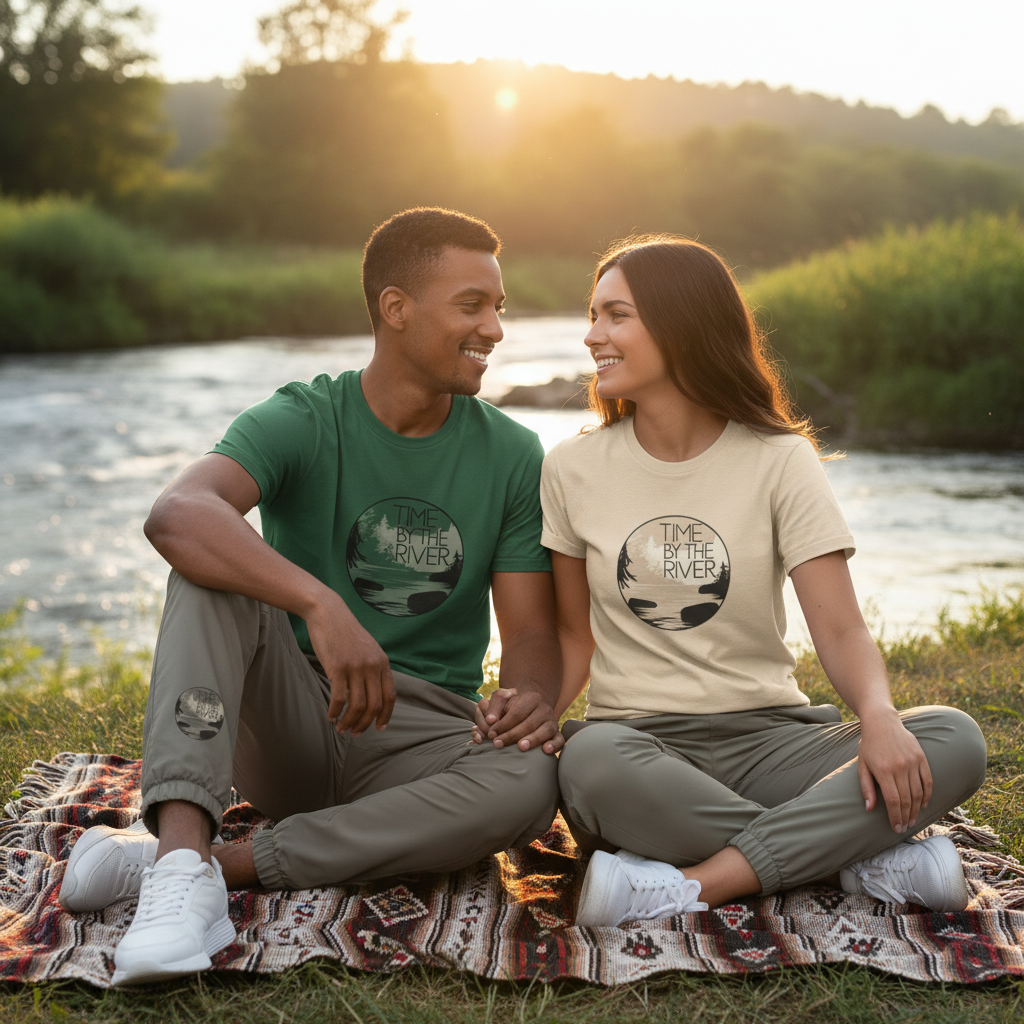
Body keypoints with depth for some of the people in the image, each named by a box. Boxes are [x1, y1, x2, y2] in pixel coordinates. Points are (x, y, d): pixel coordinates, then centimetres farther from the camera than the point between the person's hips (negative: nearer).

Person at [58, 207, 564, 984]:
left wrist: (533, 699, -26)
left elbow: (532, 631, -1)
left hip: (419, 741, 2)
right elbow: (176, 514, -29)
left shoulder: (512, 455, 0)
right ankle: (184, 849, -41)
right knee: (214, 563, -26)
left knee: (530, 782, -32)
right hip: (286, 726, -1)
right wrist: (318, 602, -44)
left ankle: (188, 861, -29)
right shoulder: (301, 423, -8)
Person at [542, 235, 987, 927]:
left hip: (767, 736, 1)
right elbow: (575, 636, 10)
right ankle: (869, 861, -23)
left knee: (955, 742, -26)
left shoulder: (780, 460, 0)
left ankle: (690, 884, -30)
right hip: (639, 740, 0)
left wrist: (879, 715, -28)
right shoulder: (573, 469, 5)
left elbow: (840, 629, -7)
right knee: (590, 761, -38)